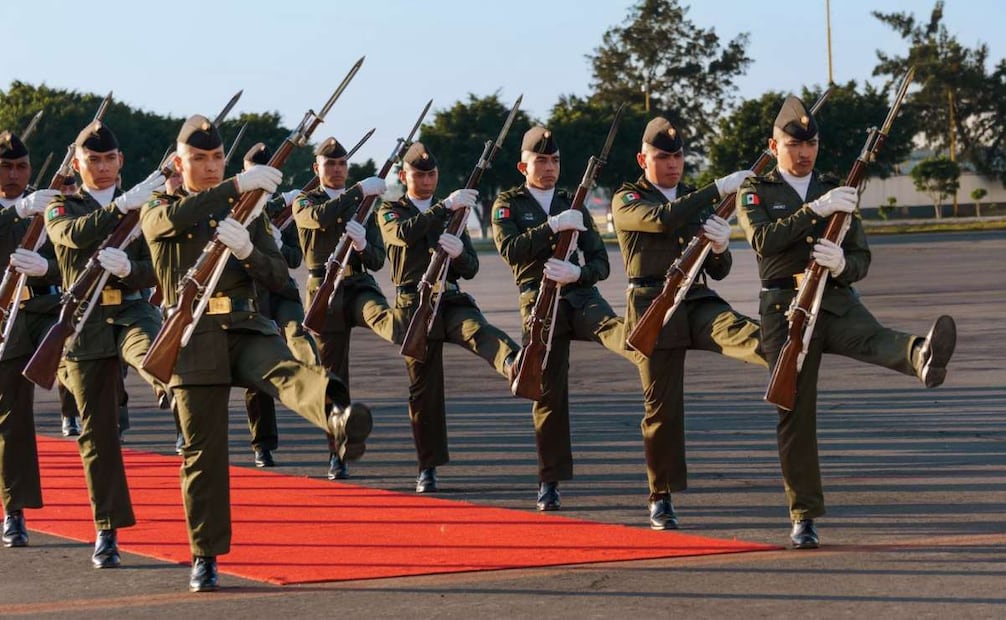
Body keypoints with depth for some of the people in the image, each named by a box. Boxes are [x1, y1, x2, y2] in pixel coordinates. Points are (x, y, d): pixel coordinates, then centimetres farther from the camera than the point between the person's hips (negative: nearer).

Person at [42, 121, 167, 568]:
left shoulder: (143, 206, 13)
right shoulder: (61, 209, 10)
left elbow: (156, 270, 5)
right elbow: (76, 235, -15)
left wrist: (127, 268, -19)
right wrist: (125, 205, -29)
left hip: (132, 310, 0)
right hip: (86, 325, 0)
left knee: (149, 351, -38)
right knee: (97, 430, 2)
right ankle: (107, 531, 9)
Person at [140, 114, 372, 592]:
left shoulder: (248, 212, 17)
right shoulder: (157, 213, 10)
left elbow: (279, 279, 7)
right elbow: (176, 219, -18)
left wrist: (247, 250, -14)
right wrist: (237, 186, -26)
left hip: (246, 330, 0)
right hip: (193, 339, 0)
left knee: (284, 370, -33)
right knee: (202, 452, 0)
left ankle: (339, 415, -66)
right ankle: (204, 558, 10)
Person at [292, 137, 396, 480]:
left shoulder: (364, 206, 13)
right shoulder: (304, 203, 6)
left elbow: (377, 260, 6)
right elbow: (321, 217, -20)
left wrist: (362, 244, -17)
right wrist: (361, 190, -20)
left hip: (359, 285, 1)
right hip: (325, 293, -1)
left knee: (381, 313, -36)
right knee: (333, 376, 2)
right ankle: (337, 456, 10)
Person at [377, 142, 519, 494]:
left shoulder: (452, 212, 19)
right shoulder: (390, 212, 9)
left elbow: (471, 269, 13)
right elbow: (404, 233, -16)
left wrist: (459, 253, -11)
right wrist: (445, 207, -23)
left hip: (452, 299, 1)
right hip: (414, 304, -1)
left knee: (480, 332, -33)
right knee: (424, 389, 0)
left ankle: (514, 365, -65)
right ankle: (428, 469, 8)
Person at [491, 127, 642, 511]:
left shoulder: (572, 206, 16)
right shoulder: (508, 205, 8)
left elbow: (601, 263, 10)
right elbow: (510, 249, -11)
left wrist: (577, 273, -13)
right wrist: (553, 226, -19)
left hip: (580, 294, 2)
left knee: (612, 327, -33)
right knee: (550, 392, -2)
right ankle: (549, 483, 6)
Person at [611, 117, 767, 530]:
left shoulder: (698, 200, 18)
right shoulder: (627, 201, 3)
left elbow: (719, 271, 16)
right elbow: (664, 218, -21)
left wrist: (720, 247, -8)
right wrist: (720, 188, -24)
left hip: (698, 300, 3)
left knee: (741, 331, -30)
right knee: (662, 405, -1)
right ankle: (661, 499, 10)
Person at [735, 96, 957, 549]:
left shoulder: (836, 191, 15)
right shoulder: (754, 191, 7)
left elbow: (861, 260, 10)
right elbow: (764, 240, -13)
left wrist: (842, 264, -15)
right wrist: (816, 209, -23)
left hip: (836, 303, 1)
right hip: (784, 309, -1)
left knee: (874, 340, -33)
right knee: (795, 413, -3)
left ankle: (924, 357, -67)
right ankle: (804, 517, 5)